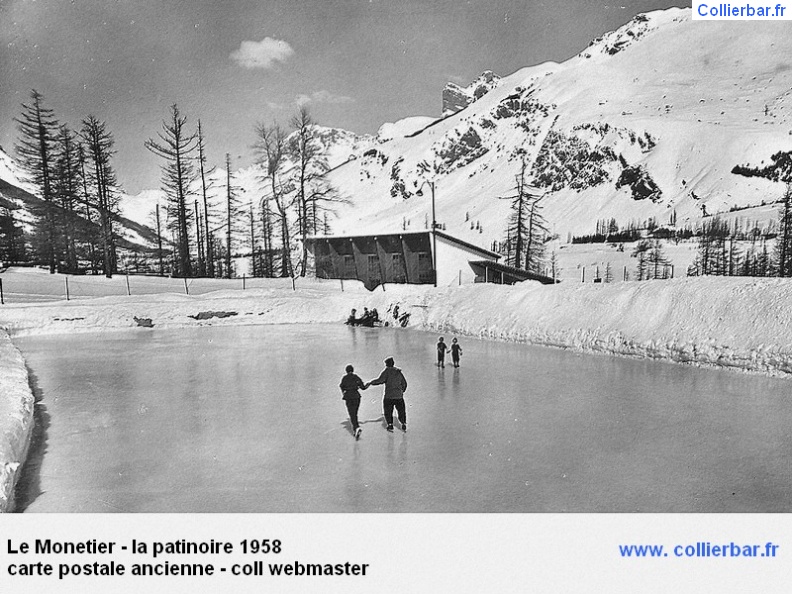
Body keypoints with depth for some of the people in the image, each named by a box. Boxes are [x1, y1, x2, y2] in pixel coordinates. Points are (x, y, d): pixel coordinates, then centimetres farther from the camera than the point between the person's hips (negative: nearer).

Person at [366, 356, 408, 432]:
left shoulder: (387, 371, -6)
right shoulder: (399, 372, 10)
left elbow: (380, 380, -18)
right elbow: (404, 384, 14)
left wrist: (370, 383, -13)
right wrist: (402, 391, 28)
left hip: (388, 396, -4)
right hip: (399, 396, 4)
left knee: (388, 412, 11)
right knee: (401, 411, 16)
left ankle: (390, 425, 4)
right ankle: (404, 424, 7)